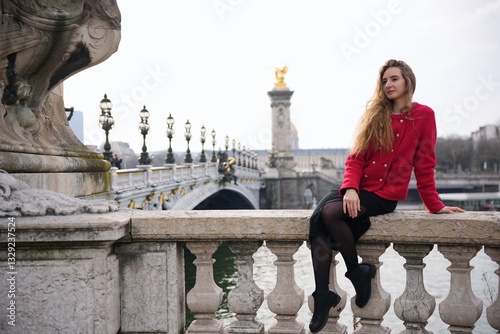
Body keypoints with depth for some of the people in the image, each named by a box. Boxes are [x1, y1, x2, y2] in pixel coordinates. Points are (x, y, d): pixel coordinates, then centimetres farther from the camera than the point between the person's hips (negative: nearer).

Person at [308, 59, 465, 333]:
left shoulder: (423, 115, 1)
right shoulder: (374, 114, 11)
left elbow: (424, 164, 3)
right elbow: (356, 157, 3)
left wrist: (434, 205, 3)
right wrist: (350, 189, -14)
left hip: (386, 192, -4)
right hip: (359, 188, 5)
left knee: (330, 212, -30)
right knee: (316, 220, -24)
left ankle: (357, 272, -9)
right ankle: (322, 297, -20)